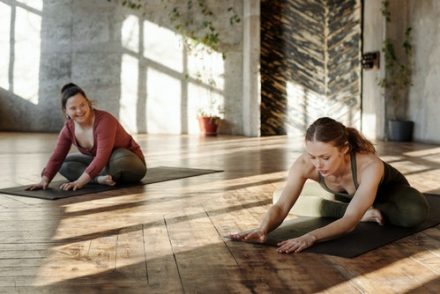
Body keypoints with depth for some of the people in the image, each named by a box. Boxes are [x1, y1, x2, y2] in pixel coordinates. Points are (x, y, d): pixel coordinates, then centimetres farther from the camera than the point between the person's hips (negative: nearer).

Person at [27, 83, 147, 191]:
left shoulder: (105, 120, -31)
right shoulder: (69, 129, -9)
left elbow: (102, 157, -38)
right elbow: (57, 157, -10)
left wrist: (79, 182, -45)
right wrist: (44, 180, -27)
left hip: (130, 162, -7)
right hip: (100, 163, 7)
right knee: (65, 163, -5)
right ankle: (100, 178, -22)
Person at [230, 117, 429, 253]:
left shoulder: (370, 166, -46)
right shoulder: (304, 163, -36)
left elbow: (350, 221, -53)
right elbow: (281, 206, -40)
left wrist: (310, 237, -69)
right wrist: (263, 229, -61)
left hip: (387, 189, -3)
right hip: (347, 195, 4)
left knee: (416, 212, -37)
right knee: (279, 196, -10)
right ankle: (360, 210, -3)